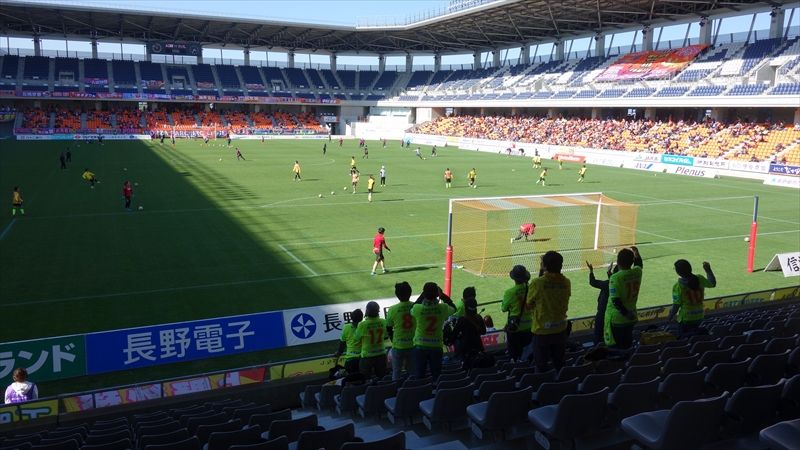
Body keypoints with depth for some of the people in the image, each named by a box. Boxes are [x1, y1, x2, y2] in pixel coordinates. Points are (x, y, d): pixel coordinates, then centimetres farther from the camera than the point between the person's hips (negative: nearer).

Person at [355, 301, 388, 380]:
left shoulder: (362, 324, -20)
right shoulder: (383, 322, -10)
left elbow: (357, 337, -3)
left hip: (367, 356, -3)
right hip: (381, 355, 3)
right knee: (382, 378, 15)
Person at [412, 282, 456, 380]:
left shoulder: (418, 309, -19)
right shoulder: (443, 308, -16)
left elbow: (412, 310, 7)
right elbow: (453, 308, 7)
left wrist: (423, 294, 7)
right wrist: (442, 295, 10)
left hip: (420, 346, -1)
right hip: (436, 346, 1)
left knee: (419, 376, 11)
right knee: (437, 376, 14)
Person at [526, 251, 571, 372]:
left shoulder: (537, 283, -20)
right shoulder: (566, 282, -7)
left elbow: (528, 306, -7)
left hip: (542, 331, -4)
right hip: (561, 330, 4)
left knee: (541, 368, 10)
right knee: (560, 365, 19)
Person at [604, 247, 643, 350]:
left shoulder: (615, 278, -22)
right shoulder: (637, 272, -5)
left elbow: (615, 300, -27)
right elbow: (638, 264, 20)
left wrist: (625, 313, -18)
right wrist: (636, 252, 36)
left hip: (616, 319, -5)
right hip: (631, 318, 6)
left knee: (614, 348, 6)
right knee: (626, 346, 18)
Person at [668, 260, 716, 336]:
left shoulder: (678, 286, -23)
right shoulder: (700, 279, -11)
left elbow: (676, 305, -18)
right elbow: (713, 284, 9)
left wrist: (670, 318, -3)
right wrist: (708, 270, 19)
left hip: (686, 318, -5)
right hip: (699, 316, 5)